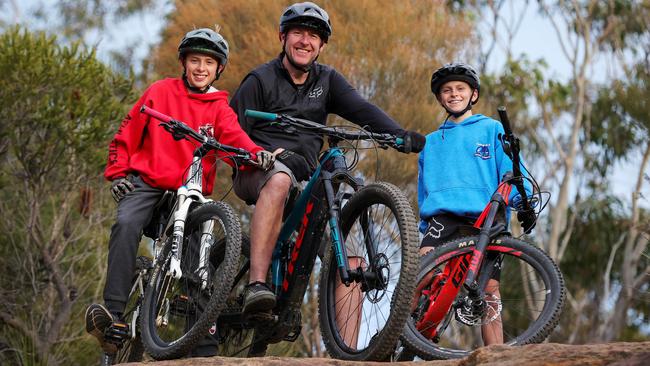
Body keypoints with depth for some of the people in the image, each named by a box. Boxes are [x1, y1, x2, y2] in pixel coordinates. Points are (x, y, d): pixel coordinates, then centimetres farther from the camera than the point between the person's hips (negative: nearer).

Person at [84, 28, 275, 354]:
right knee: (126, 224, -28)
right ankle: (113, 313, -32)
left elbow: (234, 136, -10)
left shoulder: (219, 108, 11)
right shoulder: (160, 92, 9)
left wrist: (257, 153, -32)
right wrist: (117, 173, 0)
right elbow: (126, 136, 13)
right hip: (147, 182, -2)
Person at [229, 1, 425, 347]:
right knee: (280, 179, -42)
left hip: (305, 180, 5)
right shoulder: (260, 80, 1)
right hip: (257, 172, -5)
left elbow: (361, 109, -4)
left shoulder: (326, 79, 13)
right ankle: (256, 284, -49)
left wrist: (399, 134, -21)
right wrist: (269, 153, -19)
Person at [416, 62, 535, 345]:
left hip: (484, 220, -2)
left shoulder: (491, 129, 17)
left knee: (489, 289, -10)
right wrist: (425, 223, 16)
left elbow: (511, 170, 5)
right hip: (442, 218, 2)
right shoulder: (430, 142, 27)